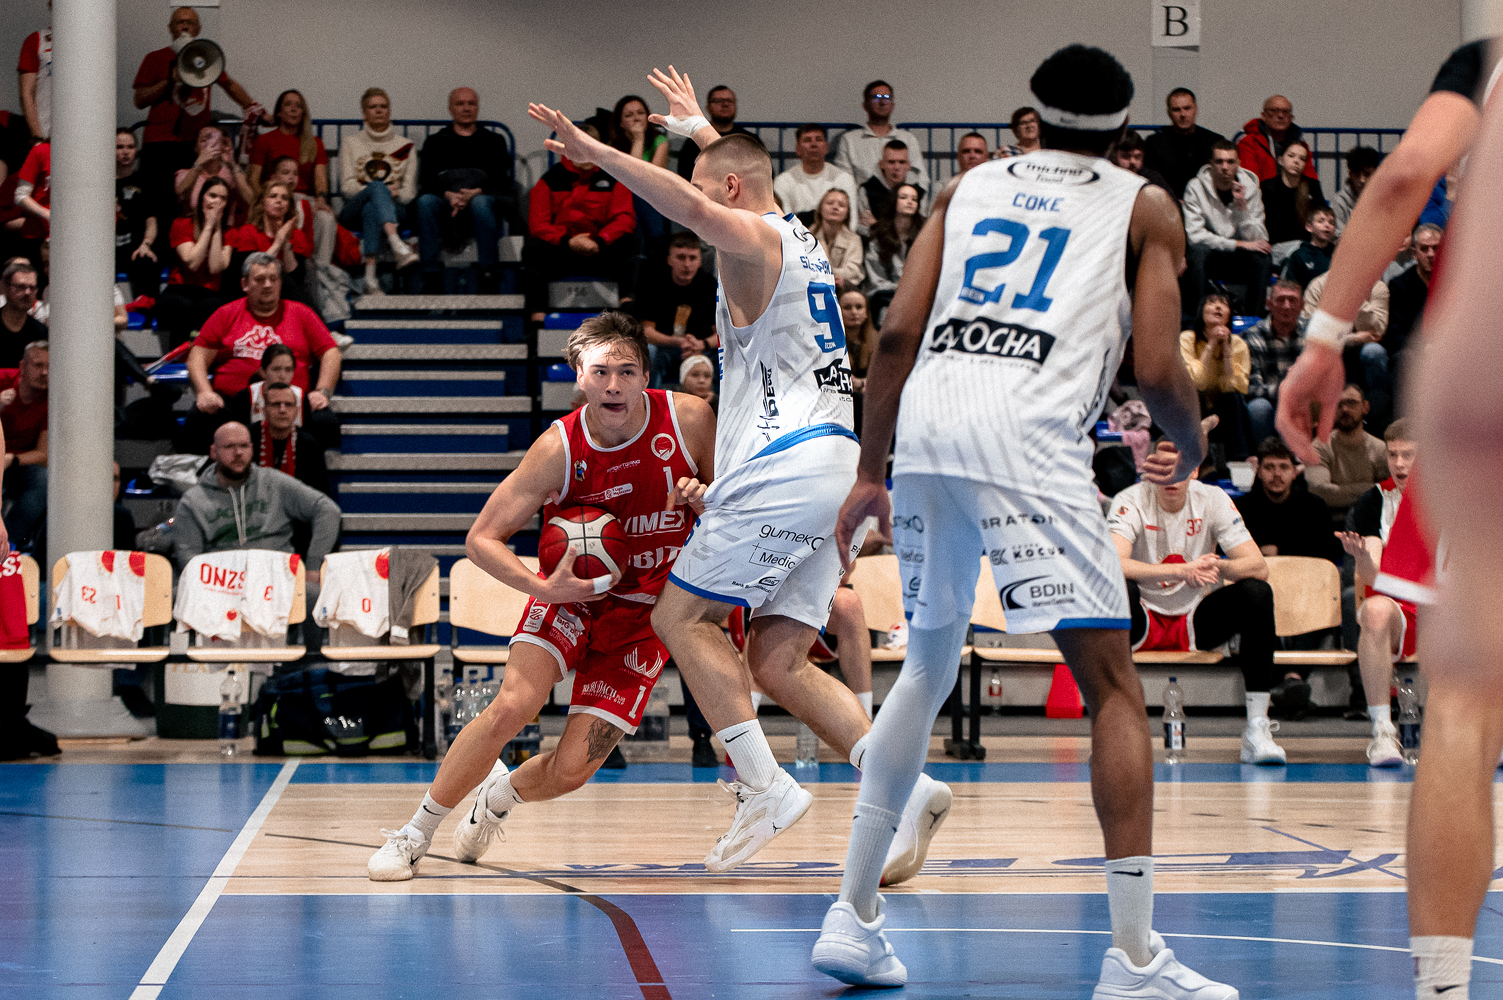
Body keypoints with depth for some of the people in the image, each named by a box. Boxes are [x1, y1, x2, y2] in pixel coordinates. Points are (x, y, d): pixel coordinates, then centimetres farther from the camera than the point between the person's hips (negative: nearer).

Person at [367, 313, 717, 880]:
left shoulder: (688, 419, -15)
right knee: (513, 706, -26)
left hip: (644, 610, 1)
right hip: (572, 593, -1)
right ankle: (418, 831, -7)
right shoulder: (559, 449, -19)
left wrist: (706, 498, -21)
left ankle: (499, 797, 29)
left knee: (570, 770, -8)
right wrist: (544, 588, -30)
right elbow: (481, 539, -14)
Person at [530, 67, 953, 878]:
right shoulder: (800, 240, 23)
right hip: (835, 471, 9)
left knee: (680, 615, 0)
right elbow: (743, 179, 48)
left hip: (785, 469, -9)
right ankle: (902, 787, -10)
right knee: (777, 663, 5)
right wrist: (700, 129, 60)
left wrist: (594, 151, -28)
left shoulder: (756, 240, -4)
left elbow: (694, 209, -29)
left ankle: (764, 785, -11)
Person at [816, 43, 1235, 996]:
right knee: (1114, 687, -1)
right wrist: (1190, 445, 23)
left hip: (925, 425, 5)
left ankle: (854, 917, 24)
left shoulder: (969, 187, 24)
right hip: (1029, 433, -5)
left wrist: (870, 474, 17)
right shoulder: (1145, 206, 14)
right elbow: (1157, 369, 3)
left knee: (928, 668, 22)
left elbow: (900, 331, 13)